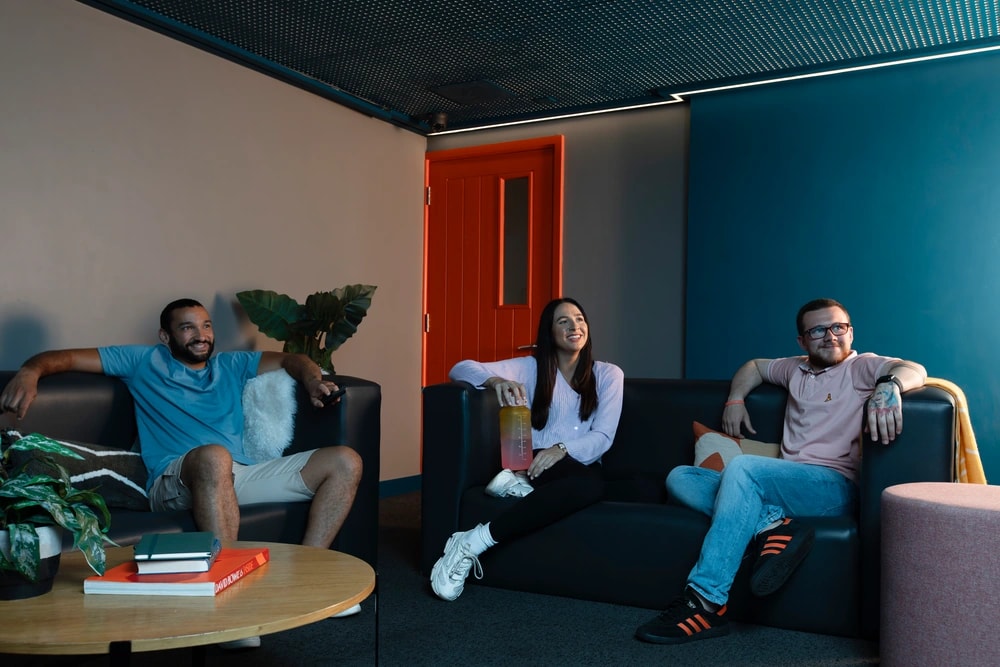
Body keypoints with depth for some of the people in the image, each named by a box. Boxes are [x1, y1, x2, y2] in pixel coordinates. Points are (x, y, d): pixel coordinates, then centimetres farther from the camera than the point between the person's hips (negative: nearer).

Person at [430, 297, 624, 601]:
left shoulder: (608, 374, 13)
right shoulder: (531, 367, 11)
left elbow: (603, 437, 1)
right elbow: (461, 369, 3)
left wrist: (562, 449, -19)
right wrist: (496, 380, -20)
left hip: (582, 465, 2)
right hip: (535, 462, -2)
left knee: (592, 484, -38)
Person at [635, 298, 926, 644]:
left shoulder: (861, 367, 6)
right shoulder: (796, 369, 25)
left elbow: (914, 370, -13)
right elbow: (754, 366, 41)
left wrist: (889, 385, -35)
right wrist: (735, 400, 23)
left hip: (834, 487, -7)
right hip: (784, 484, 7)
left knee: (742, 467, -34)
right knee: (679, 478, -5)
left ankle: (705, 603, -36)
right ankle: (770, 525, -30)